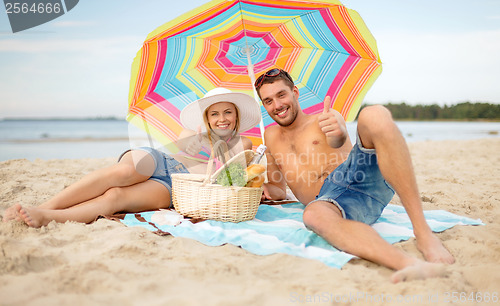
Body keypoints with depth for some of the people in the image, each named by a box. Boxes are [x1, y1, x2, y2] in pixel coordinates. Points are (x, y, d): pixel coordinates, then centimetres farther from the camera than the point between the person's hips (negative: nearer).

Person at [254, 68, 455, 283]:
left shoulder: (327, 119, 19)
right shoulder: (271, 136, 30)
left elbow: (339, 141, -7)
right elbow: (278, 190, 34)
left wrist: (338, 134, -34)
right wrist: (264, 189, 8)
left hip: (362, 176, 0)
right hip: (329, 197, 1)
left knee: (373, 115, -30)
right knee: (313, 214, -38)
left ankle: (423, 231, -38)